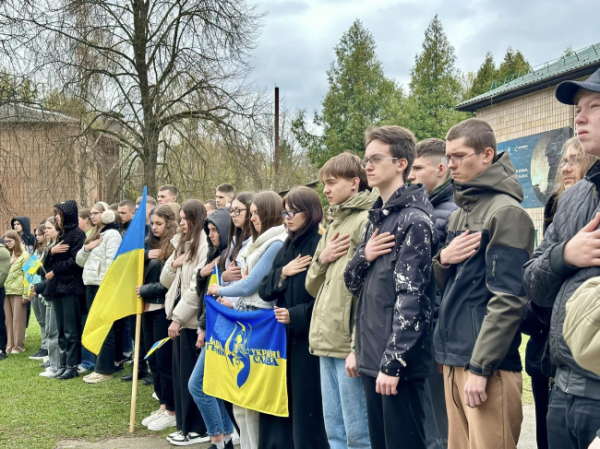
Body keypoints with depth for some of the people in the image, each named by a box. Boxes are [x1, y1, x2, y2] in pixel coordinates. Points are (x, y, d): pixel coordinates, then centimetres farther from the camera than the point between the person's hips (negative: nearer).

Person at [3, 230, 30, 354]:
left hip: (18, 291, -6)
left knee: (17, 319, -1)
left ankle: (18, 346, 5)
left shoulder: (24, 255, -1)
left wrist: (26, 294, -12)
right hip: (6, 291, 6)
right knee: (8, 319, 7)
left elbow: (27, 275, -6)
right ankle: (10, 345, 12)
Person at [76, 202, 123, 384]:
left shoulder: (112, 234, -9)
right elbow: (80, 261, 18)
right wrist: (86, 248, -1)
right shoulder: (94, 234, 19)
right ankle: (99, 367, 17)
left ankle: (105, 370, -2)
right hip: (91, 285, 9)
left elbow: (112, 261, -17)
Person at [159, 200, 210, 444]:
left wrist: (178, 317, -17)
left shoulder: (204, 245, -14)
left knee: (192, 375, -2)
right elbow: (165, 281, 16)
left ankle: (198, 429, 8)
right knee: (180, 373, 13)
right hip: (180, 317, 9)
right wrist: (173, 264, -4)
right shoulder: (182, 244, 15)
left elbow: (197, 287, -19)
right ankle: (185, 425, 22)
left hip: (193, 319, -9)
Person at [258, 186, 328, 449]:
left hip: (309, 337, -7)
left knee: (306, 409, 0)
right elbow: (264, 290, 10)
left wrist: (296, 315, -20)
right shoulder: (287, 247, 13)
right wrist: (282, 273, -7)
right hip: (283, 336, 8)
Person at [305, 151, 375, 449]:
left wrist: (359, 346, -19)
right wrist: (321, 259, 0)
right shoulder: (333, 225, 17)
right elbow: (313, 287, 20)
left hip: (350, 343, -8)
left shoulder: (367, 221, -10)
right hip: (326, 341, 9)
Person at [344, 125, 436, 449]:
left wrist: (393, 362, -19)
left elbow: (410, 298, -17)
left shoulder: (413, 220, -11)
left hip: (398, 361, -8)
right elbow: (353, 283, 16)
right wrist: (363, 257, -5)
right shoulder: (376, 217, 14)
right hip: (372, 356, 8)